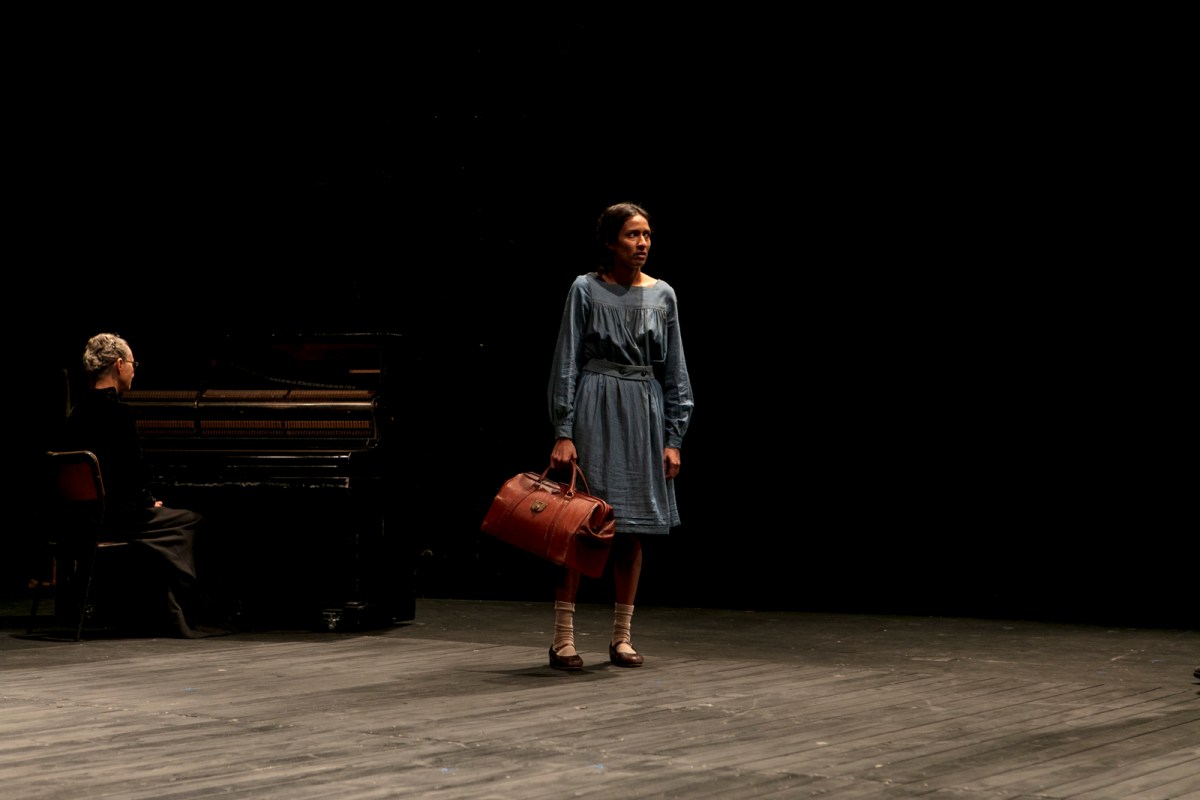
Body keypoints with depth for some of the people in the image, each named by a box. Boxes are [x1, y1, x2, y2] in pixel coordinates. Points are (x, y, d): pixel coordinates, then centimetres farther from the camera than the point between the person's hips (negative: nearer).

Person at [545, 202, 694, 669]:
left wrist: (673, 438, 3)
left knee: (634, 529, 6)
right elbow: (566, 364, -3)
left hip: (644, 415, 4)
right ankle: (563, 639, -4)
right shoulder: (586, 290, -2)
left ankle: (622, 638, 13)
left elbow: (675, 372, 9)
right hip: (595, 411, -4)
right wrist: (563, 433, -11)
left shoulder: (662, 295, 8)